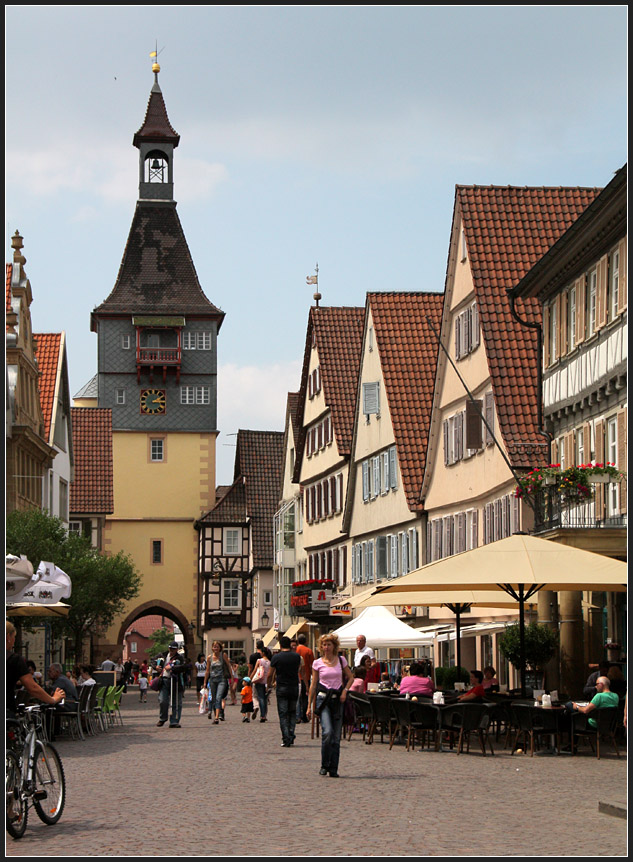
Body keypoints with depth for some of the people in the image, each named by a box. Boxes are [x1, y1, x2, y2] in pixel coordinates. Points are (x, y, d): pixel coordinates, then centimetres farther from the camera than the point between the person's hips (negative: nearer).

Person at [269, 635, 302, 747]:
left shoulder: (276, 657, -6)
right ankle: (291, 736, 7)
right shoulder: (297, 656, 0)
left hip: (282, 688, -2)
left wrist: (272, 682, 20)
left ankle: (286, 740, -8)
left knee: (283, 714, 0)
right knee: (292, 713, 15)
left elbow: (270, 674, 2)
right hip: (294, 687, 2)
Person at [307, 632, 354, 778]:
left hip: (337, 700, 2)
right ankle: (324, 765, -3)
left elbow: (350, 677, 17)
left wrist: (345, 690, -1)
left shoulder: (341, 660, 6)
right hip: (323, 698, -2)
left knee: (336, 736, 1)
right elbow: (313, 685, 7)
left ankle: (333, 769, 9)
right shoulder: (317, 663, 3)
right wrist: (309, 706, 5)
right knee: (327, 732, -19)